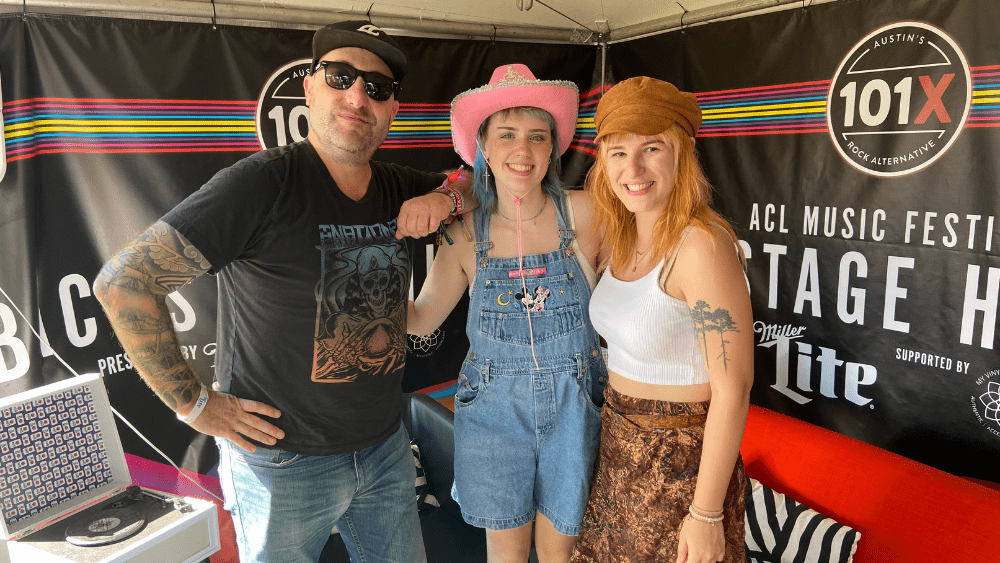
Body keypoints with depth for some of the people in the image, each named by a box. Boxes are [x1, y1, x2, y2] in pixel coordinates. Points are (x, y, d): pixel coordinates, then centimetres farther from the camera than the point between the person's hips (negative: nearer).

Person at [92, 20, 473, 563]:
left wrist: (445, 195, -5)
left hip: (386, 448, 6)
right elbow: (122, 280, -19)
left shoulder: (400, 189, 0)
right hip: (284, 461, -5)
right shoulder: (265, 182, -19)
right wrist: (194, 403, -15)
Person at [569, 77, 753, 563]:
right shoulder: (621, 236, -2)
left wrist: (706, 515, -19)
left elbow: (732, 389, -23)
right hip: (618, 450, 7)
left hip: (681, 463, -7)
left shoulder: (702, 245, -25)